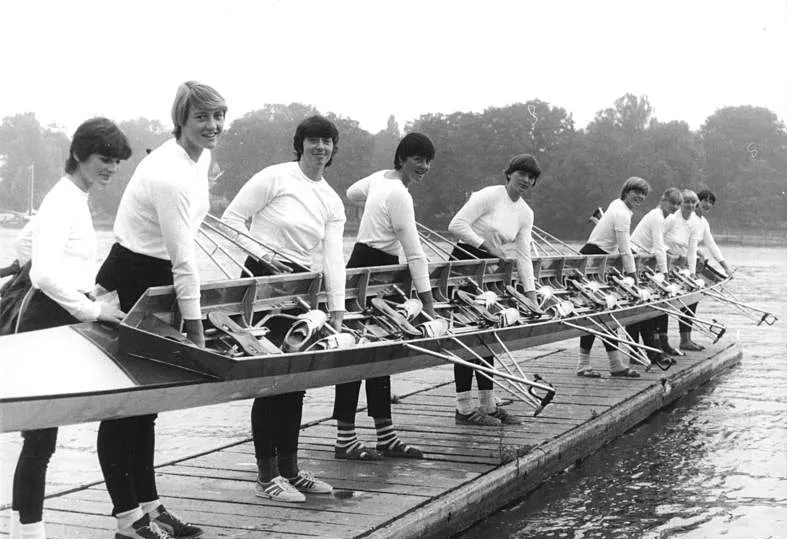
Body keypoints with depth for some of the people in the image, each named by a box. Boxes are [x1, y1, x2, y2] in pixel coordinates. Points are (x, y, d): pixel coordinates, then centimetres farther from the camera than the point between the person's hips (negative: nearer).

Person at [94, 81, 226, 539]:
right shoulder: (170, 175, -25)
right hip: (127, 285, -10)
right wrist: (196, 335, -24)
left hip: (158, 282, 10)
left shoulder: (200, 157, 4)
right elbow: (183, 261, -26)